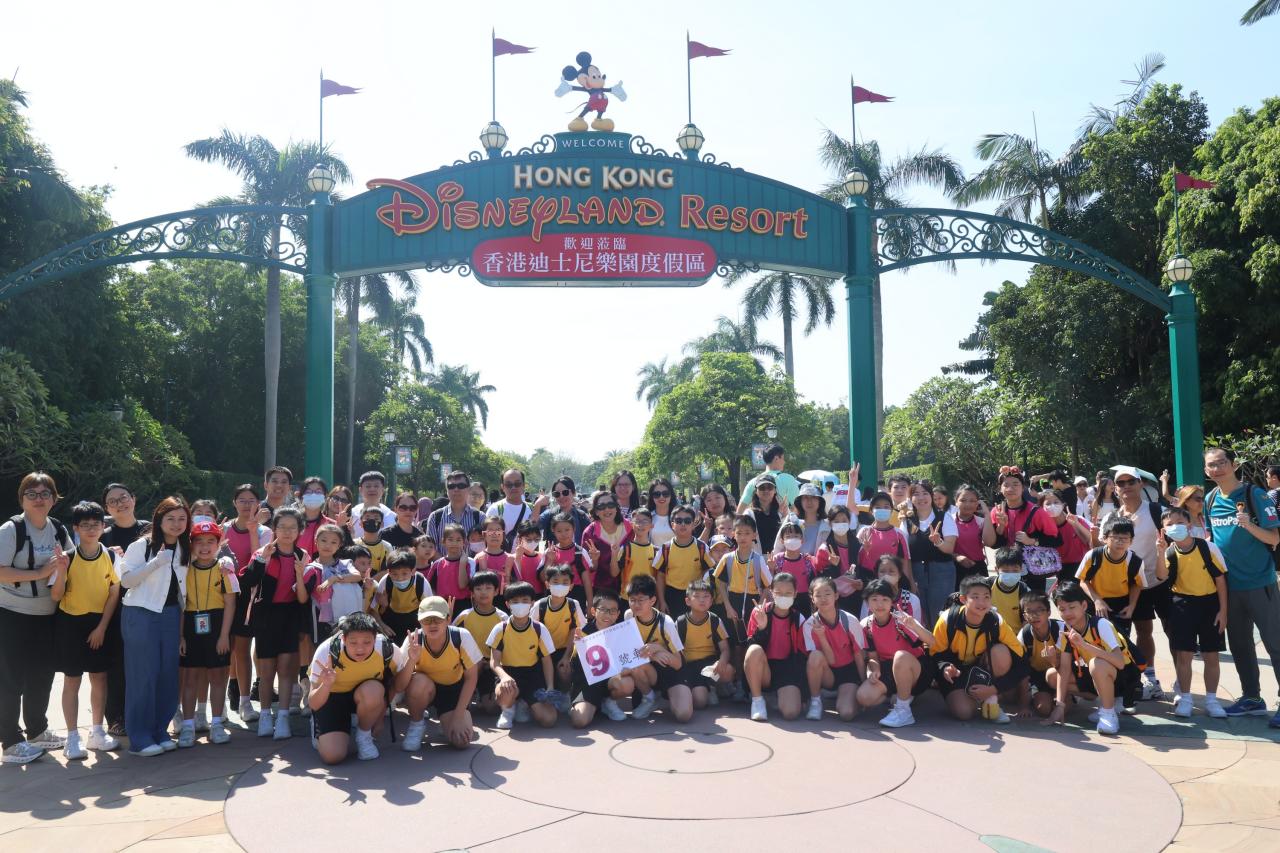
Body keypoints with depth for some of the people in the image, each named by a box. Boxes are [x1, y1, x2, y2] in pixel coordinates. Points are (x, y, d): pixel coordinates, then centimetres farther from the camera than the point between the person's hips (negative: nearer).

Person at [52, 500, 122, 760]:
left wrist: (102, 628, -5)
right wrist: (61, 572, -25)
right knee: (72, 680, 3)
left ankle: (97, 732, 22)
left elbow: (114, 594, -2)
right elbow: (56, 596, -8)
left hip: (100, 624, 2)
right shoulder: (68, 558, -9)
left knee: (99, 678, 9)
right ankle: (72, 737, 12)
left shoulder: (111, 556, -5)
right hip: (70, 623, -2)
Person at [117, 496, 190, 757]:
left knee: (168, 674, 6)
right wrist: (156, 562, -23)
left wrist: (182, 619, 15)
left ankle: (159, 731, 18)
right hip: (141, 615, -5)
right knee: (143, 675, -3)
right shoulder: (142, 546, -7)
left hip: (171, 615, 6)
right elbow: (126, 580, -14)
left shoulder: (185, 549, 10)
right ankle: (140, 738, 5)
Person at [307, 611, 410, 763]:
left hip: (368, 696, 1)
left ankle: (364, 735, -5)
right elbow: (314, 705, -25)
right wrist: (326, 685, -46)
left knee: (373, 690, -36)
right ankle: (321, 733, 18)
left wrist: (411, 660, -28)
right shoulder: (327, 652, -30)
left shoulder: (387, 649, -27)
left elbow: (398, 687, -11)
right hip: (331, 696, -1)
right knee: (332, 755, -19)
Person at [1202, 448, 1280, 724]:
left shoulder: (1255, 494, -11)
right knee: (1239, 644, 13)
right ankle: (1252, 698, 25)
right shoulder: (1210, 499, 5)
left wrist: (1250, 525, -29)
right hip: (1229, 585, 6)